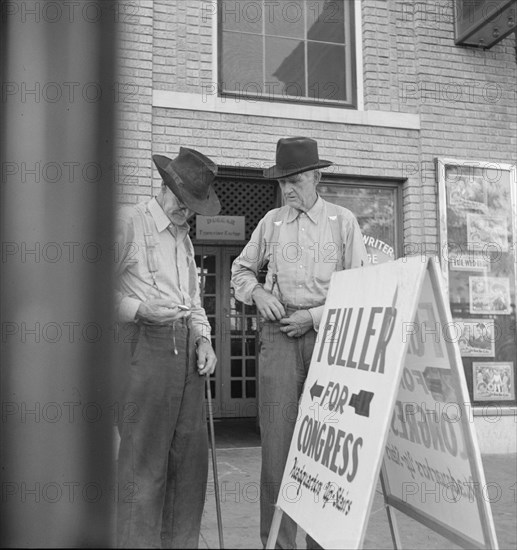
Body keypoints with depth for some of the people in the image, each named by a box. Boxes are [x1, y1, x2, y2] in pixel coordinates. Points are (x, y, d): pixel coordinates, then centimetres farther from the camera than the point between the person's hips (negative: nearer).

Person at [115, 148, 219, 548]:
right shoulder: (129, 223, -2)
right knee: (144, 459, -4)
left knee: (191, 454, 10)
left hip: (188, 347, 7)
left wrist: (203, 339, 11)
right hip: (148, 345, -7)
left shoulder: (184, 236, 22)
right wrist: (138, 309, -18)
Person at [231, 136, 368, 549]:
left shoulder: (343, 221, 6)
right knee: (276, 441, -2)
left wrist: (314, 317, -9)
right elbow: (241, 270, 21)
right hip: (279, 335, 2)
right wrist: (257, 292, -1)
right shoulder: (271, 222, 12)